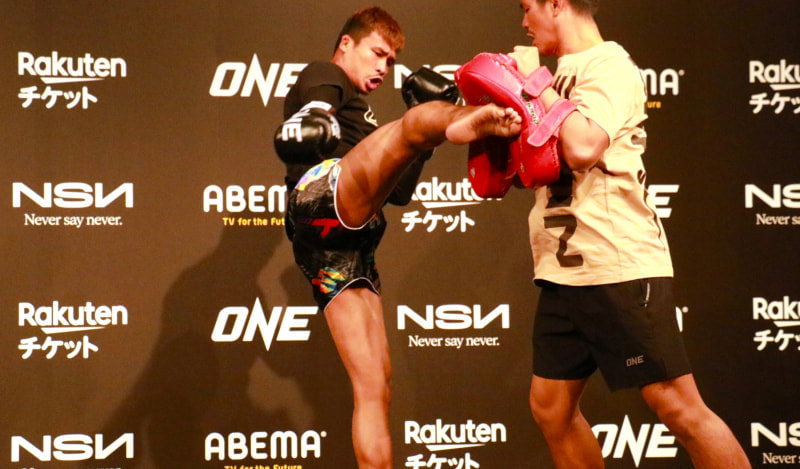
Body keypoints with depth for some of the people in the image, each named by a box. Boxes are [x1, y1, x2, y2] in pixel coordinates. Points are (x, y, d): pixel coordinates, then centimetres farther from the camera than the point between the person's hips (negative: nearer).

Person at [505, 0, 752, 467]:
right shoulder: (568, 74, 17)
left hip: (619, 265, -9)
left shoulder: (609, 64, -7)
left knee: (678, 406, -9)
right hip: (563, 271, 9)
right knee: (551, 408, 8)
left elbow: (583, 148, -23)